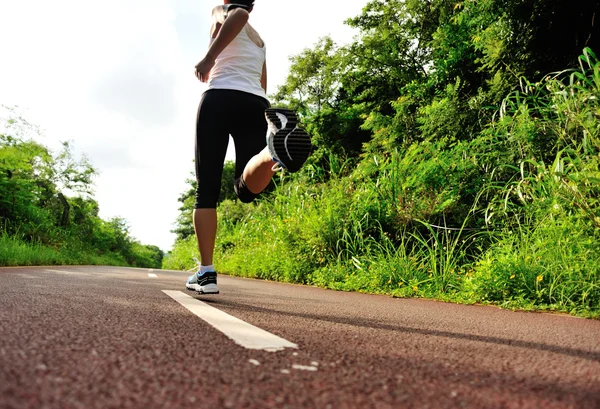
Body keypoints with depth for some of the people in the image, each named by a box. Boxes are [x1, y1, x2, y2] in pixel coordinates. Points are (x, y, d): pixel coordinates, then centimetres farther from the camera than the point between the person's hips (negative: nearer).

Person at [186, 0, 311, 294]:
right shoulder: (259, 40, 33)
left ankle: (206, 273, -8)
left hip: (220, 98, -4)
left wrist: (209, 58, -11)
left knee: (206, 189, 0)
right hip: (256, 105, 4)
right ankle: (274, 146, -43)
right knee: (247, 188, -8)